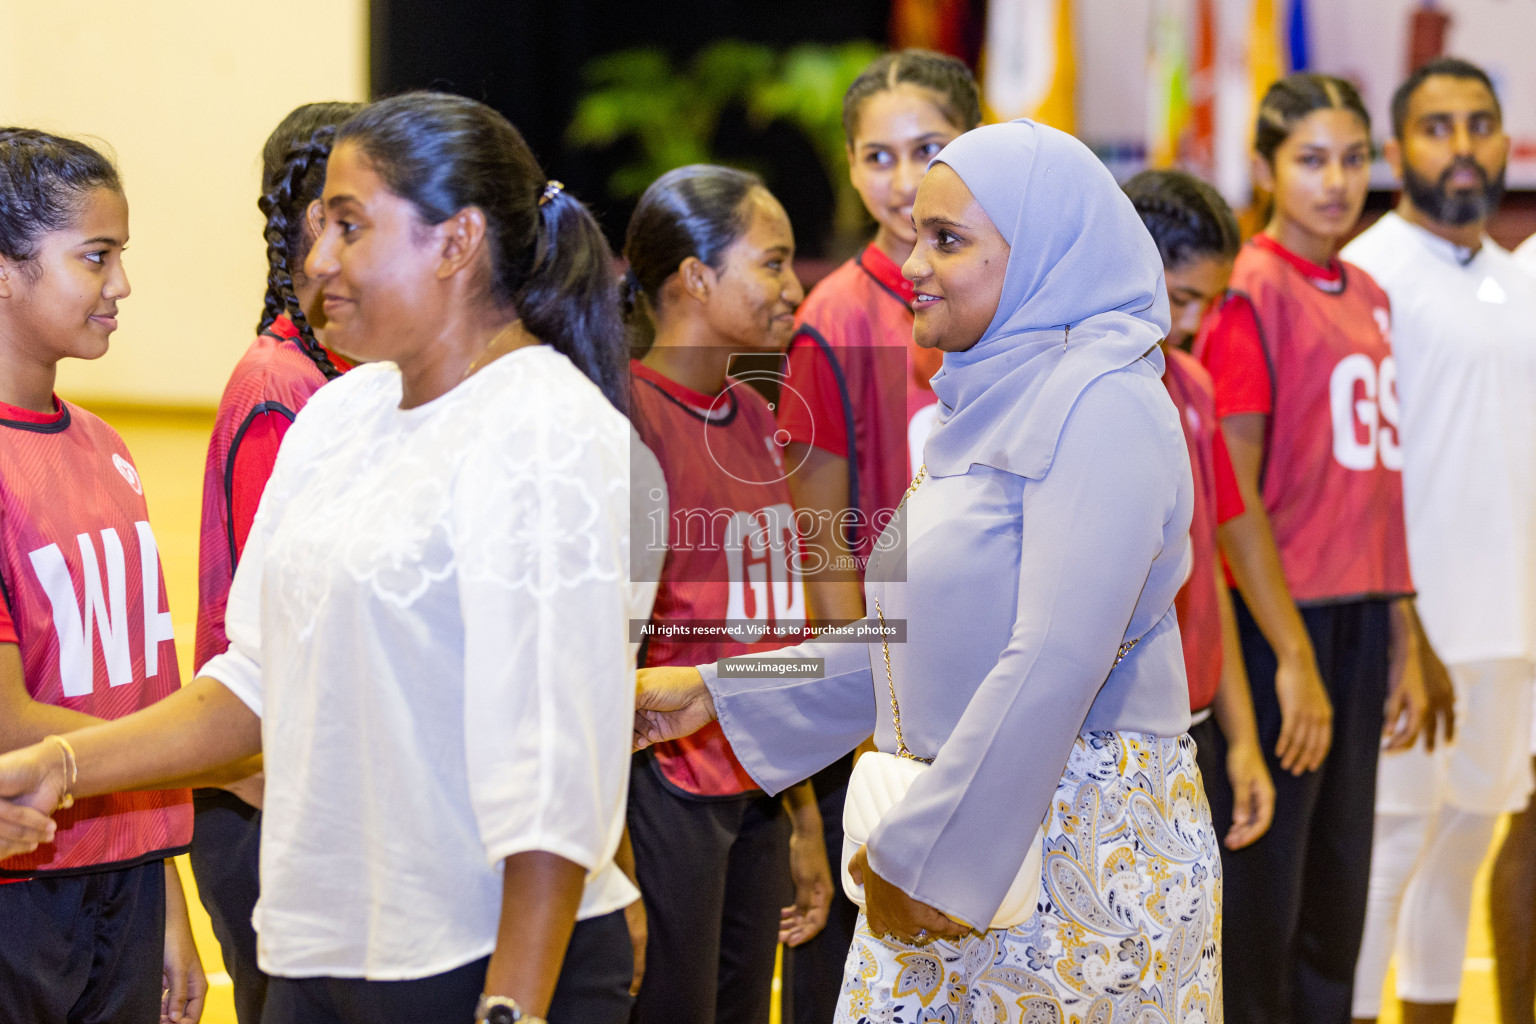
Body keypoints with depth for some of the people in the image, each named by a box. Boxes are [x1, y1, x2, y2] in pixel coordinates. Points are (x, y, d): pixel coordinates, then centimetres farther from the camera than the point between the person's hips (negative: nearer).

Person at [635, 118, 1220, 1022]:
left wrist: (926, 853, -21)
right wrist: (718, 693, 18)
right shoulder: (991, 400, 15)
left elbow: (1056, 660, -22)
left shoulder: (1101, 403, -15)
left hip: (1083, 846, -8)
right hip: (962, 825, 8)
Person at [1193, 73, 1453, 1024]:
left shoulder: (1369, 296, 13)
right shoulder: (1252, 291, -9)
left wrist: (1406, 639, 15)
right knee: (1266, 874, 0)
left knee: (1340, 877, 12)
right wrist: (1279, 649, -14)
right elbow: (1231, 491, -11)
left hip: (1362, 620, 7)